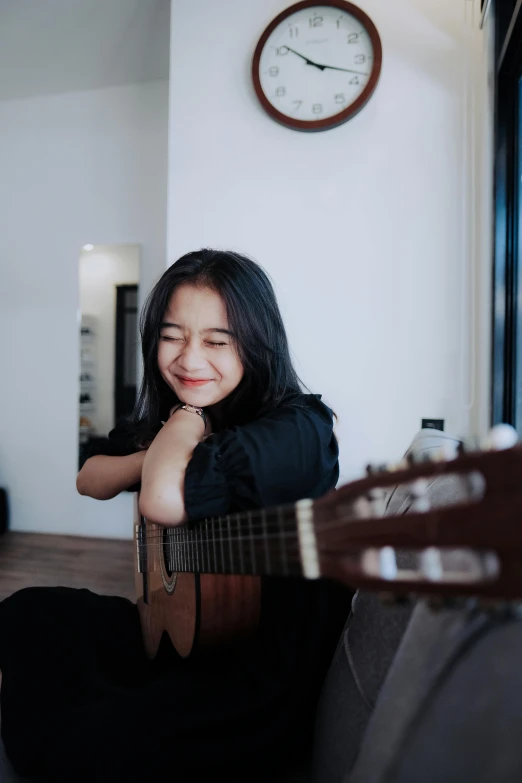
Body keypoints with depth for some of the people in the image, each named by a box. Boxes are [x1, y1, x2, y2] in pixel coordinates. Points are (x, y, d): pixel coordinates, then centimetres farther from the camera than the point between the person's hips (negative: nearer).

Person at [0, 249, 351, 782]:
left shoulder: (297, 428, -23)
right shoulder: (167, 420, 2)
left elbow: (165, 501, -38)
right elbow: (89, 481, 10)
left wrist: (187, 419, -17)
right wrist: (153, 455, -10)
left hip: (270, 679, -7)